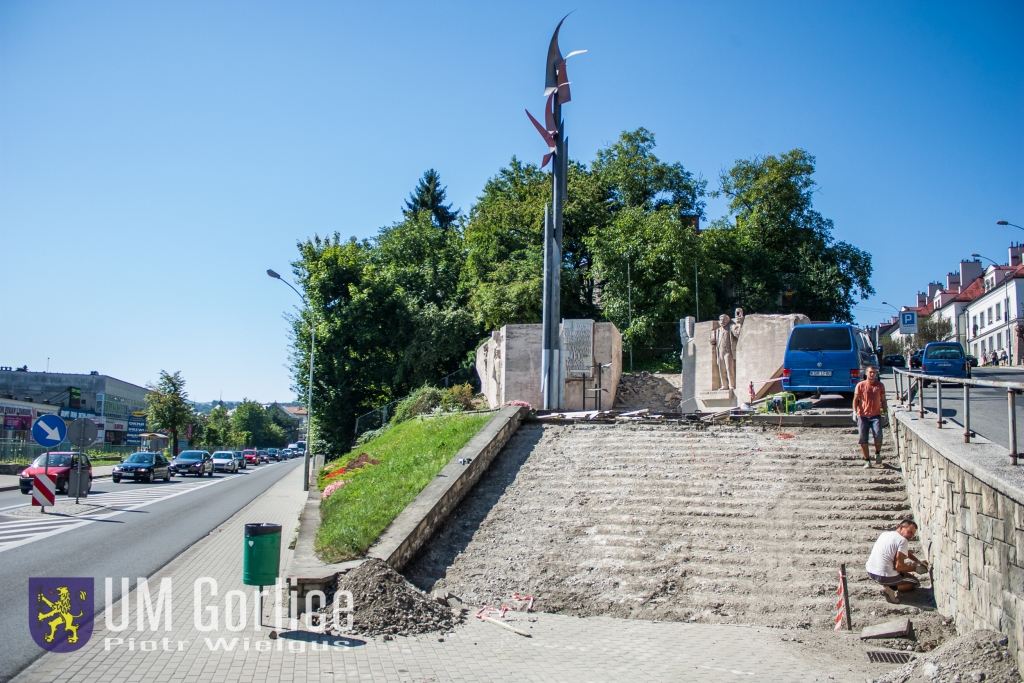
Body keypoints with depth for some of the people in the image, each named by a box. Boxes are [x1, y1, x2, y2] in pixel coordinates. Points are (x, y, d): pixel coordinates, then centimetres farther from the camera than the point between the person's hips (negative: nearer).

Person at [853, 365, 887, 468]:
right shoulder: (860, 385, 4)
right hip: (863, 415, 0)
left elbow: (883, 400, 16)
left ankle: (877, 453, 10)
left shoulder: (880, 385, 9)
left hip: (876, 415, 0)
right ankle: (867, 461, 7)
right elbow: (856, 399, 6)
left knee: (878, 434, -18)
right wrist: (855, 411, -5)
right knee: (863, 438, -3)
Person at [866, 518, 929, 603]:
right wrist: (916, 568, -2)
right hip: (884, 576, -8)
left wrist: (919, 562, 24)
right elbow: (899, 567, -17)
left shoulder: (885, 534, 15)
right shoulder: (902, 540, -12)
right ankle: (891, 588, -6)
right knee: (915, 582, 17)